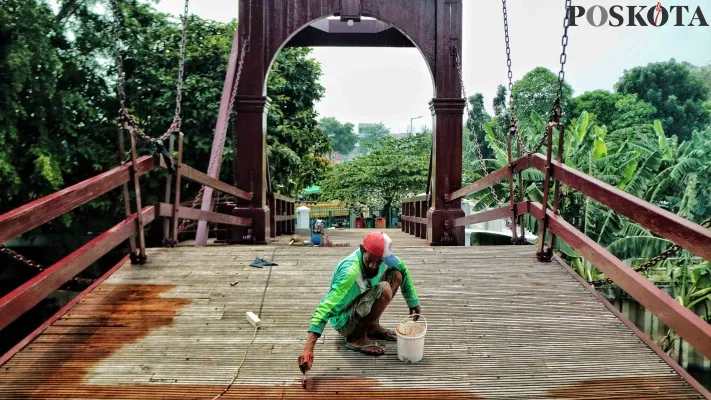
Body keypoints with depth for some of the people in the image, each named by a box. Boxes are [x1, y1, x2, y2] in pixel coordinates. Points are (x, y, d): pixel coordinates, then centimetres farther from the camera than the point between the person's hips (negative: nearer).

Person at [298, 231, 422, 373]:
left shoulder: (382, 257, -13)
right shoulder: (350, 272, -35)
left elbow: (402, 268, 8)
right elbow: (326, 307, -41)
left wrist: (413, 302, 7)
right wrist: (308, 349, -49)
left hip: (359, 307, 8)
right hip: (344, 321, -8)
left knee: (396, 275, -2)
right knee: (384, 290, -30)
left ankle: (373, 326, 8)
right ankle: (357, 338, -11)